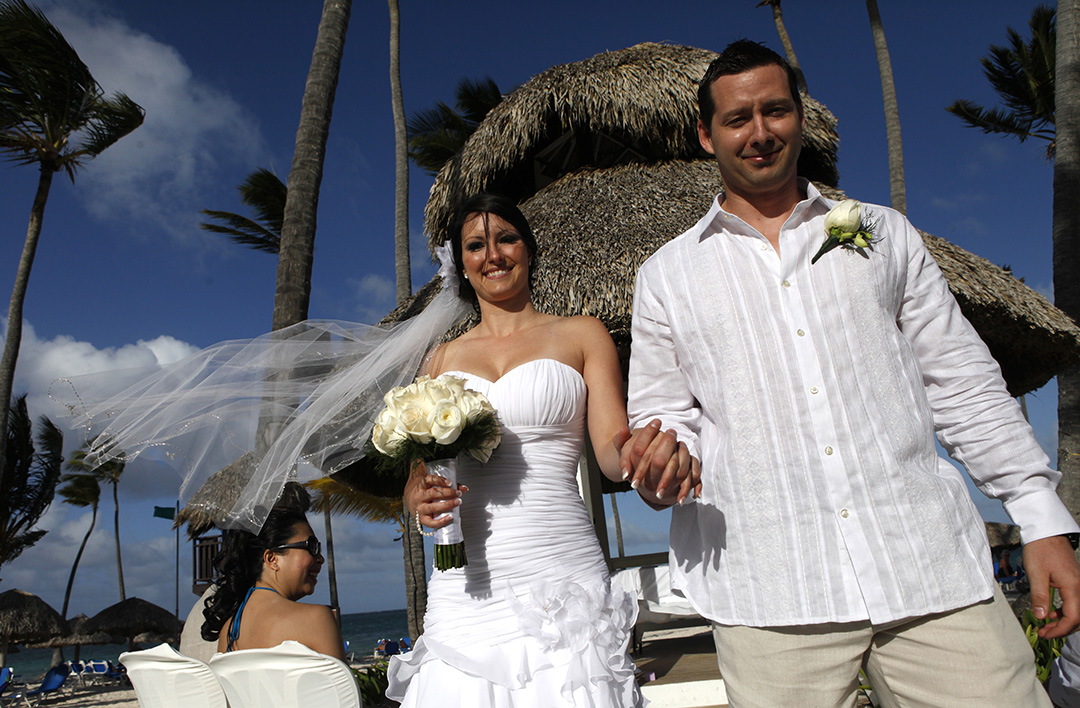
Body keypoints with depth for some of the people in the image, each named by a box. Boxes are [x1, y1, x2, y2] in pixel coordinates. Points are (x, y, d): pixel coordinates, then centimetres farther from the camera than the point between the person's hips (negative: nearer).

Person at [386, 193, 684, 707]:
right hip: (462, 590, 3)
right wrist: (420, 500, -5)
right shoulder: (443, 357, 16)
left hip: (559, 578, -2)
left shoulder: (581, 335, 9)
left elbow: (612, 448, -1)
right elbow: (417, 472, 17)